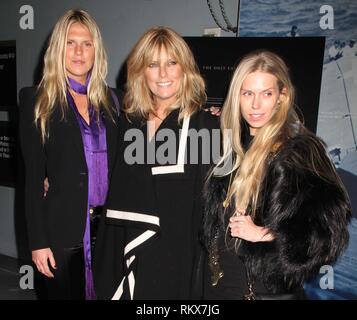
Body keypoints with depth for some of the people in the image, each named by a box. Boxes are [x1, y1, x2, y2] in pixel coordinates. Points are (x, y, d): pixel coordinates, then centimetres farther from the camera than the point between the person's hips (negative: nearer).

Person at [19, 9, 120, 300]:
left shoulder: (109, 98, 7)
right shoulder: (37, 101, -3)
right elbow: (33, 176, -5)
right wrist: (38, 242, -8)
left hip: (107, 225, 3)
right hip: (63, 230, -3)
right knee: (65, 292, 10)